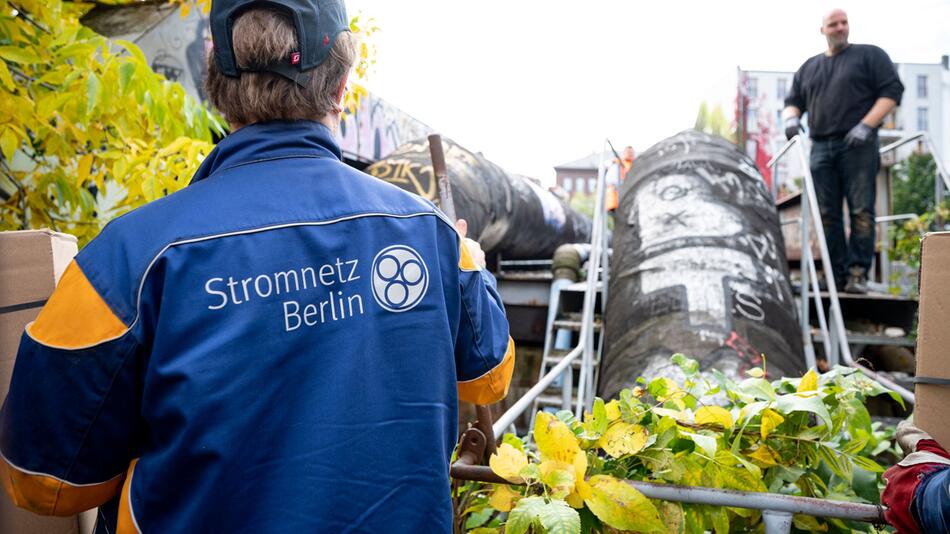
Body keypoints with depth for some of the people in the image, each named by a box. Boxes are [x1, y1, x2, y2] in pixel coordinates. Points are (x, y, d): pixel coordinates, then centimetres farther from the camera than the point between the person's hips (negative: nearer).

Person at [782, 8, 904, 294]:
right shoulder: (809, 67, 22)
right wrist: (791, 118, -1)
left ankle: (858, 273, -8)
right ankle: (837, 274, 4)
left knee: (861, 211, -9)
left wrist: (866, 125, -13)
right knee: (828, 215, 0)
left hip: (857, 145, -4)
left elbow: (892, 90, 0)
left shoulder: (870, 55, 10)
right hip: (821, 147, 4)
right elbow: (793, 100, 24)